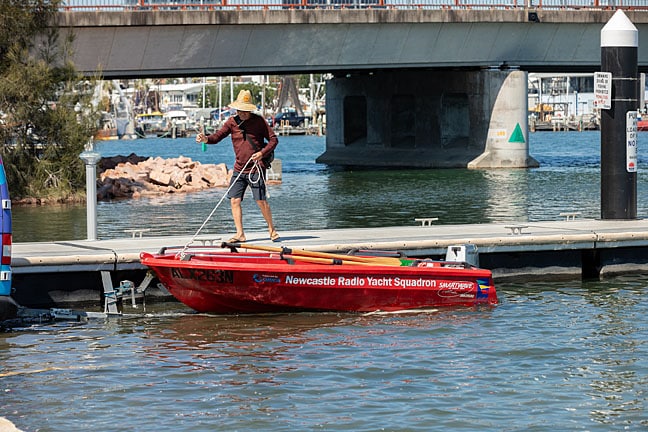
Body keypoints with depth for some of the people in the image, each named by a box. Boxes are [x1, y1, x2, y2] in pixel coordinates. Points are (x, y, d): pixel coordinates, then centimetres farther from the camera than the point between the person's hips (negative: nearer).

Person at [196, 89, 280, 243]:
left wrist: (262, 153, -15)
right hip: (239, 169, 4)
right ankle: (240, 234, 3)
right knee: (234, 200, -3)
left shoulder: (259, 121, -3)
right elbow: (218, 136, -3)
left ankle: (272, 230, 10)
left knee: (261, 201, -6)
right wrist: (206, 139, -25)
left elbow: (273, 139, 0)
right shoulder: (232, 122, 4)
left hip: (256, 168, -4)